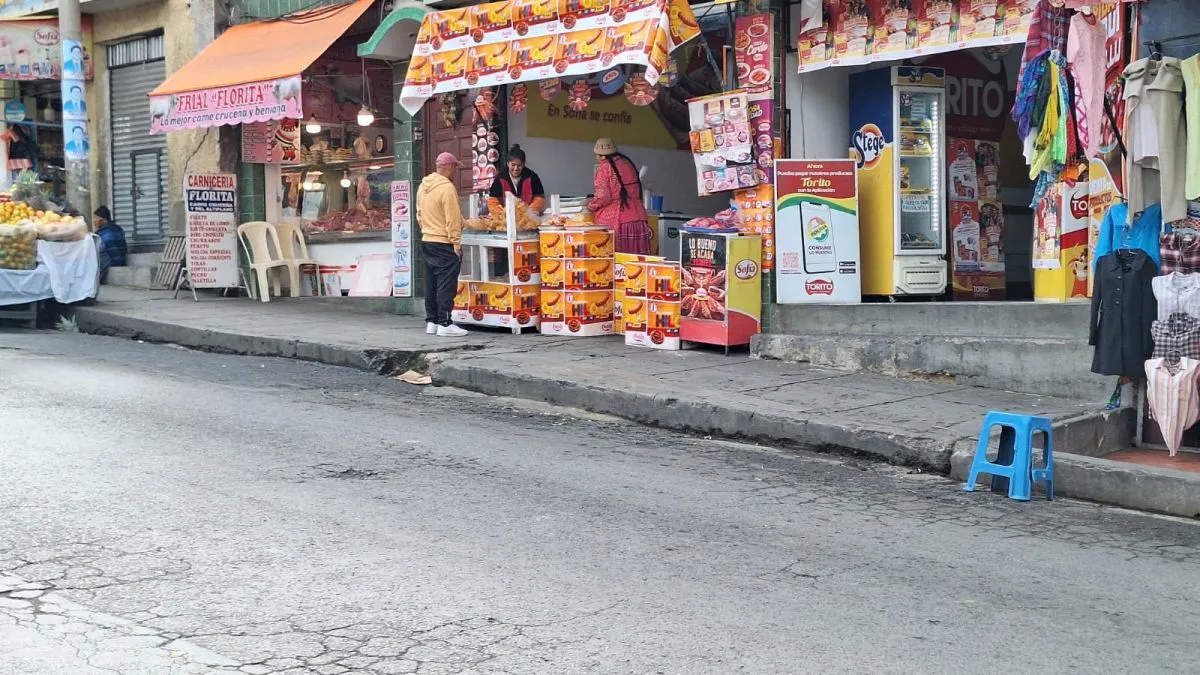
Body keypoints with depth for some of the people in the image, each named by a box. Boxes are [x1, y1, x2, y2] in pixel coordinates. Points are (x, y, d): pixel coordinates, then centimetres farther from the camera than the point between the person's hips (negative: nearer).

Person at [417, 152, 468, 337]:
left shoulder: (423, 186, 9)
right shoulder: (447, 188, -17)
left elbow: (419, 214, 16)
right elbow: (452, 220, -18)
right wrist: (457, 244, -14)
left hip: (427, 241, 9)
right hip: (444, 244, -9)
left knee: (431, 283, 13)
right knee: (446, 285, -5)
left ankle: (431, 321, 18)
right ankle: (444, 324, -6)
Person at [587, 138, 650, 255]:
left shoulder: (604, 167, -5)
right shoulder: (628, 163, 15)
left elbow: (602, 197, -11)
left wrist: (591, 206, 7)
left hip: (613, 221, -6)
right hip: (637, 219, 6)